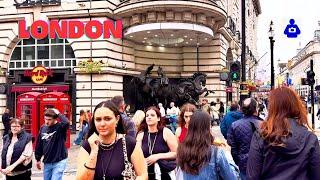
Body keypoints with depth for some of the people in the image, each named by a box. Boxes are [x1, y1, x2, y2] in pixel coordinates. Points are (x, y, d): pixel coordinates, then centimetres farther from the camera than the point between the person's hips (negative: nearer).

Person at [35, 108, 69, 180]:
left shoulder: (60, 127, -13)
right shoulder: (43, 128, 2)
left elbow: (66, 122, -39)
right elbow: (39, 145, 12)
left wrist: (58, 113, -23)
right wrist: (38, 159, 16)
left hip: (59, 162, -6)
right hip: (47, 162, 6)